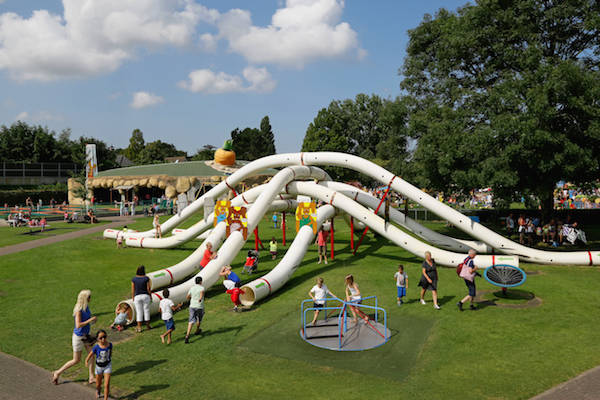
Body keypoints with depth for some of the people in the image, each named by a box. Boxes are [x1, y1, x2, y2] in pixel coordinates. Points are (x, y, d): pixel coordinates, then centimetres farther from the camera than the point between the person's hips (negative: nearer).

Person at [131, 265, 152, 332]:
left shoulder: (134, 279, -5)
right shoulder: (146, 278, -10)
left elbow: (133, 290, -1)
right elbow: (148, 288, -7)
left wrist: (132, 298, 10)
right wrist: (150, 296, 5)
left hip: (137, 297, 1)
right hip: (145, 296, -1)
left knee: (139, 312, 5)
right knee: (146, 310, 12)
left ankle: (139, 328, 5)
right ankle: (148, 325, 23)